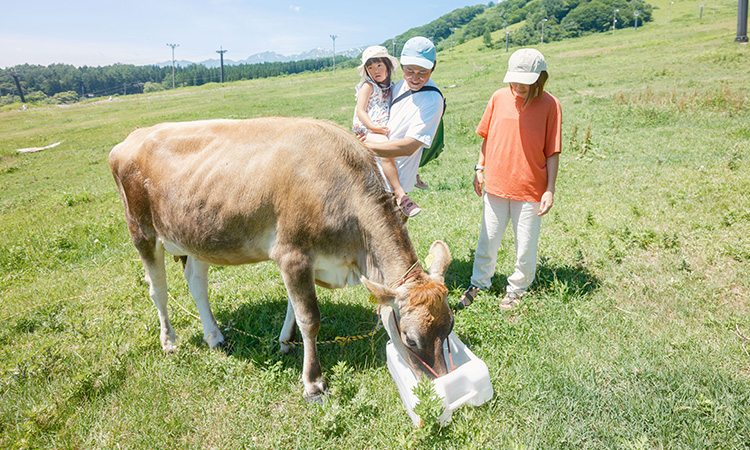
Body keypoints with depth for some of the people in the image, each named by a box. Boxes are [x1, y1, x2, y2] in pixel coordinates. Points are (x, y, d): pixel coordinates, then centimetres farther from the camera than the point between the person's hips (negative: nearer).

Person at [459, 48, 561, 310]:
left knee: (526, 247, 9)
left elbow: (552, 152, -5)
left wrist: (550, 190, -7)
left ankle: (516, 289, 30)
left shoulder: (549, 105, -7)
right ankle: (479, 283, 33)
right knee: (488, 240, 14)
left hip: (530, 190, -2)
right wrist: (480, 168, 10)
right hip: (495, 185, 3)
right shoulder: (499, 98, 1)